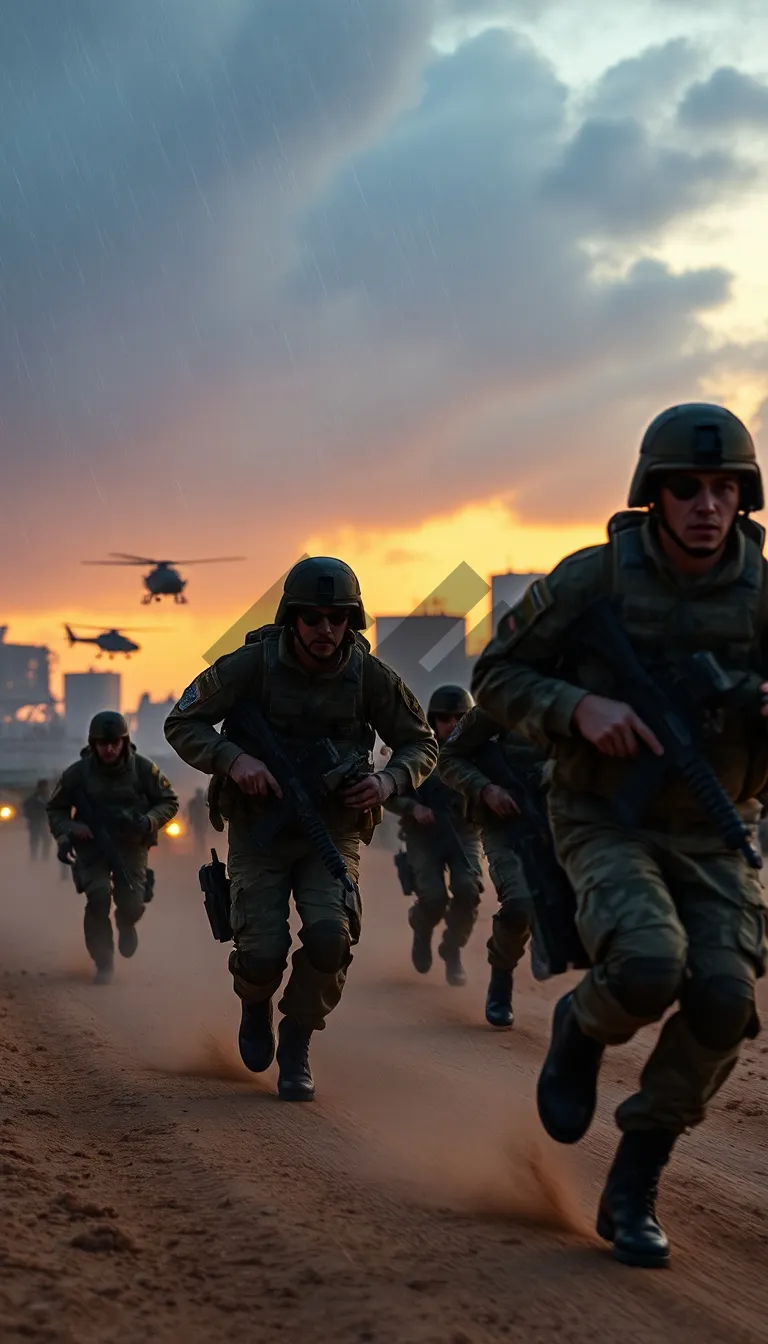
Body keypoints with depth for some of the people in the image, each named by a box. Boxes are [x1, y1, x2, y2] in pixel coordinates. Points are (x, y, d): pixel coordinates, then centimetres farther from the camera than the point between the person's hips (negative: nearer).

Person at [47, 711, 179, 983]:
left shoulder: (143, 769, -7)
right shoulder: (77, 774, -7)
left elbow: (169, 802, 2)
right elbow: (56, 809, 7)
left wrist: (148, 821, -17)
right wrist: (64, 836, -11)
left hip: (131, 847, 0)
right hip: (92, 847, 0)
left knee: (133, 904, -13)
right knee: (98, 898, -23)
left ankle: (125, 923, 30)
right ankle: (103, 963, -4)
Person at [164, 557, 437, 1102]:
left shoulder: (369, 675, -7)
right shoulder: (252, 665, -11)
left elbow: (421, 744, 6)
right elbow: (182, 724, -6)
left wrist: (388, 781, -15)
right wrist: (234, 759, -23)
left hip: (333, 831, 1)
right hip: (260, 827, -1)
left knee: (329, 936, -23)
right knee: (263, 953, -14)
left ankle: (296, 1047, 2)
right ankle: (255, 1002, 26)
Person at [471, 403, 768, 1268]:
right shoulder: (592, 579, -13)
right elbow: (496, 678, -4)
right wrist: (578, 708, -24)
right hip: (606, 826, -2)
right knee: (647, 972, -32)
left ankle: (631, 1191, -2)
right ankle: (584, 1028, 7)